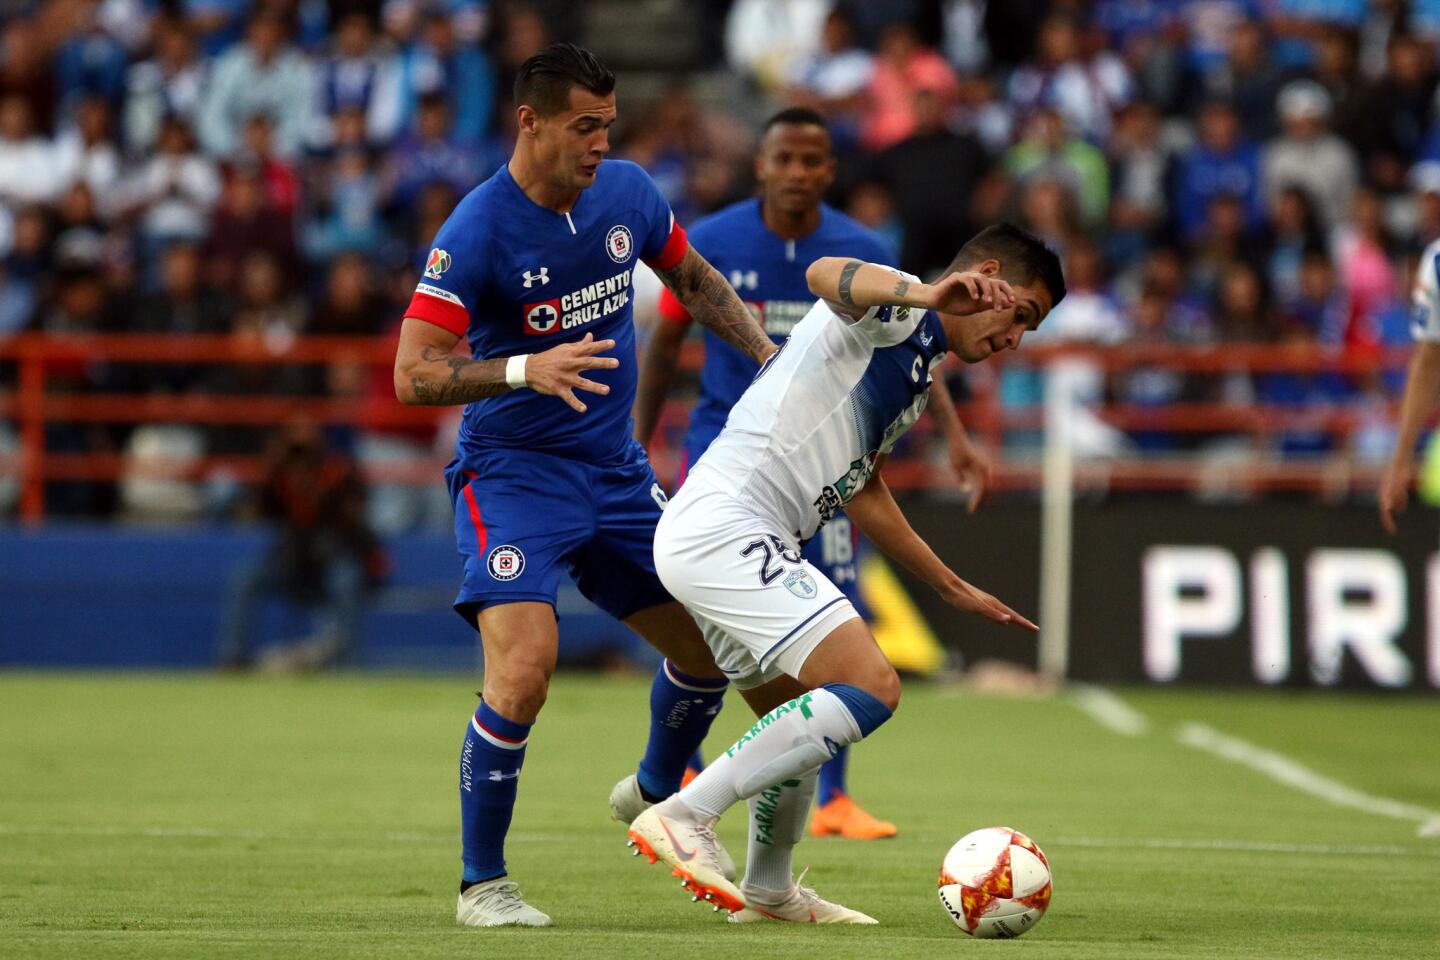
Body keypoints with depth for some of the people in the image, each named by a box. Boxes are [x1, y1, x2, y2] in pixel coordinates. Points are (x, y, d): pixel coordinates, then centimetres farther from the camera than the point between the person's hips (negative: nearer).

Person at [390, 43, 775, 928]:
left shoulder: (628, 193, -1)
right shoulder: (478, 231, -20)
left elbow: (691, 276, 20)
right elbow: (413, 375, -23)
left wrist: (767, 352, 8)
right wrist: (524, 369, -37)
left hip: (616, 470, 6)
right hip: (513, 473, -6)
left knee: (714, 643, 11)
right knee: (525, 666, -23)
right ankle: (483, 884, -7)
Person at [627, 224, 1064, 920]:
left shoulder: (918, 378, 24)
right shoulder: (896, 312, -6)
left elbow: (861, 492, 36)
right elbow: (826, 275, -30)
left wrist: (954, 590, 40)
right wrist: (926, 295, -50)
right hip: (724, 529, -10)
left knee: (804, 721, 23)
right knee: (869, 688, -19)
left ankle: (768, 891, 42)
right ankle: (684, 817, -18)